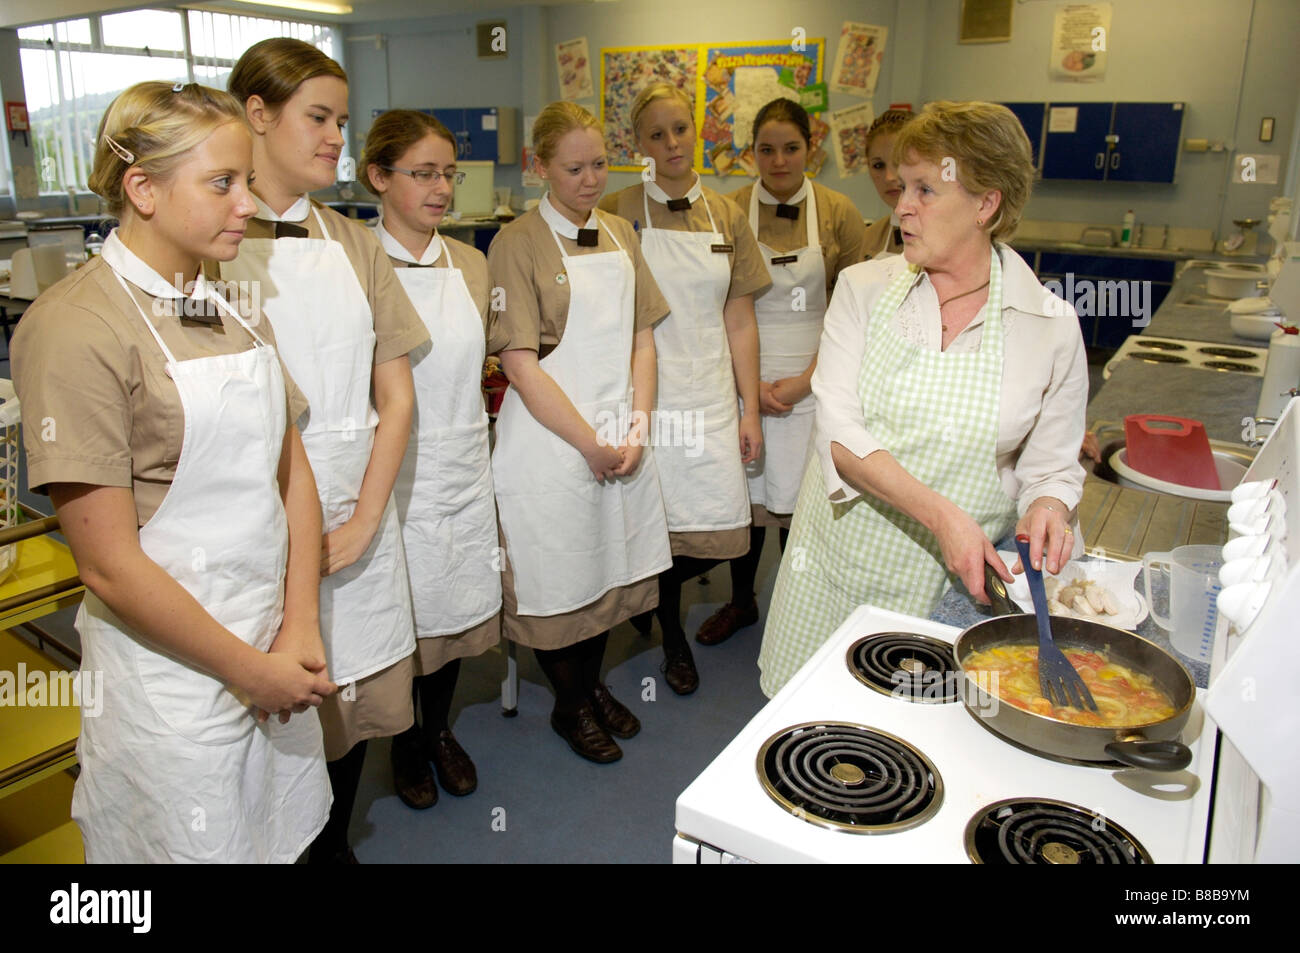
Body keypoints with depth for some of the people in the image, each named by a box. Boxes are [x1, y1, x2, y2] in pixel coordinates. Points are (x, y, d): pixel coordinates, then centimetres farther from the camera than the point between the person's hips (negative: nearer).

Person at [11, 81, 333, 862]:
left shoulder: (235, 308, 6)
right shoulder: (77, 327, -16)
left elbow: (293, 469, 6)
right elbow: (110, 564, -17)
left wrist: (300, 628, -4)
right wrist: (251, 671, -11)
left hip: (274, 652, 6)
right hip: (172, 670, -6)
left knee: (290, 836, 20)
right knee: (201, 847, 13)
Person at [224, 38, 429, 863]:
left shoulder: (353, 245, 9)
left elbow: (397, 396, 6)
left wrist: (363, 522, -4)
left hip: (359, 514, 5)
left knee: (360, 699, 14)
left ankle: (335, 844, 37)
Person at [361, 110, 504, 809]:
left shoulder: (470, 264, 6)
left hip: (463, 469, 5)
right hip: (396, 473, -5)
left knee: (456, 607, 16)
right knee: (402, 615, 8)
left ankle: (441, 731, 39)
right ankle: (406, 746, 33)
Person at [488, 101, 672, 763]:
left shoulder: (619, 236, 10)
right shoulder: (518, 243, -9)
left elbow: (641, 339, 10)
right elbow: (519, 362, -14)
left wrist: (636, 429, -3)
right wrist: (591, 444, -14)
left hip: (621, 436, 6)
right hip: (551, 436, -6)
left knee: (611, 565, 16)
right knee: (557, 576, 6)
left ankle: (594, 683, 38)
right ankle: (569, 704, 29)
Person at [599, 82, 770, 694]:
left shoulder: (726, 217, 9)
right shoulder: (618, 214, -2)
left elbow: (739, 322, 10)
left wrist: (751, 409, 7)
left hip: (709, 398, 4)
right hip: (645, 396, -3)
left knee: (721, 534, 1)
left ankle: (658, 594, 33)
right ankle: (670, 629, 32)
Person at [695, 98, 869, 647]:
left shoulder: (838, 213, 0)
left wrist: (805, 380, -9)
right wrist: (750, 383, -9)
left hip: (813, 380, 0)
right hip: (744, 378, 1)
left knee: (799, 498, 4)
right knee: (744, 492, 8)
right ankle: (741, 602, 30)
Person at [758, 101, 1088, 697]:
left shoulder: (1051, 326, -3)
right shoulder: (864, 289, -2)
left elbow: (1050, 464, 6)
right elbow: (837, 428, -13)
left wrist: (1045, 507, -18)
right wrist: (939, 513, -24)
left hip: (953, 580, -1)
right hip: (842, 555, 1)